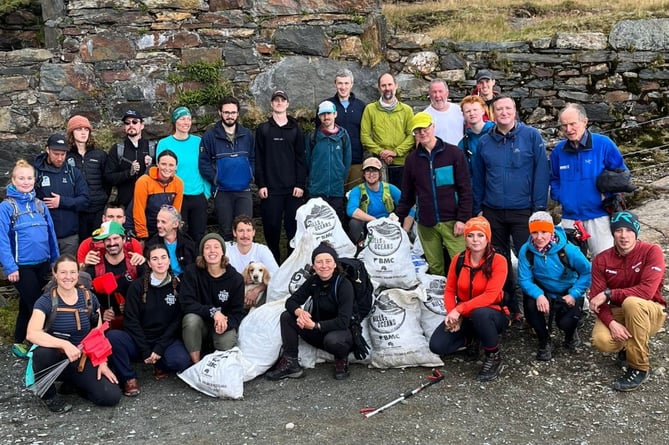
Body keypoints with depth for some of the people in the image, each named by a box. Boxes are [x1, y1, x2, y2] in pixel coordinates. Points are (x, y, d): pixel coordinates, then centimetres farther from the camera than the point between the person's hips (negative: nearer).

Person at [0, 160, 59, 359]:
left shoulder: (40, 205, 7)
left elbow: (51, 233, 10)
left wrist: (55, 261, 8)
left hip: (43, 264, 5)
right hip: (22, 266, -5)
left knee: (27, 304, 16)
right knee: (34, 305, 0)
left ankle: (23, 340, 30)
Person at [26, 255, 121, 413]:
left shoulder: (89, 298, -1)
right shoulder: (46, 301, -11)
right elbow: (32, 334, -27)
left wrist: (102, 363, -4)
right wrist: (65, 344, -38)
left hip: (84, 360, 3)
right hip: (56, 360, -3)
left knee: (111, 397, -17)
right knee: (42, 353, -38)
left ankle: (73, 382, 14)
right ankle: (49, 395, -8)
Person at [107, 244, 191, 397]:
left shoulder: (177, 286, 2)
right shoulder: (137, 286, -1)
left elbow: (177, 321, -2)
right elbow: (131, 320, -5)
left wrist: (159, 348, -13)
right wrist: (145, 351, -14)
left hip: (166, 340, 0)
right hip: (139, 340, 0)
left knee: (182, 361, -31)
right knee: (112, 336, -29)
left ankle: (161, 366, 5)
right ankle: (128, 377, -10)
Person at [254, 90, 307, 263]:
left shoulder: (295, 129, 9)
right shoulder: (263, 129, 8)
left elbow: (301, 158, 5)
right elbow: (258, 159, 5)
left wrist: (300, 184, -4)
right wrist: (260, 184, -4)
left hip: (293, 188, 0)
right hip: (271, 189, 0)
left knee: (293, 226, 0)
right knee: (271, 226, 1)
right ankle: (273, 261, 14)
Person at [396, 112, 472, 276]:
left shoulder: (454, 153, 1)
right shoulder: (412, 159, 10)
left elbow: (465, 189, -2)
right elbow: (407, 194, 14)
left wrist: (462, 218, -9)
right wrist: (397, 217, 6)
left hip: (452, 221, -3)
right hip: (425, 224, 3)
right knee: (435, 268, 6)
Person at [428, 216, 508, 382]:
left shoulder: (498, 261, -16)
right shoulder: (458, 259, -2)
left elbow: (490, 296, -26)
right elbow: (450, 290, 2)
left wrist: (459, 309, -30)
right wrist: (452, 314, -17)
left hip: (492, 314, -4)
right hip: (462, 316, 4)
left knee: (479, 313, -41)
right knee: (437, 345, -16)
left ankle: (494, 356, -14)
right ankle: (471, 340, 15)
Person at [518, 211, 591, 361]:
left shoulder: (568, 249, -24)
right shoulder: (526, 250, -20)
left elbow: (587, 272, -15)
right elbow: (524, 279, -17)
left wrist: (574, 294, -21)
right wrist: (538, 295, -34)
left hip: (569, 292, -2)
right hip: (544, 291, 2)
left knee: (565, 323, -24)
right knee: (530, 305, -29)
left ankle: (571, 334, 20)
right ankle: (544, 341, 0)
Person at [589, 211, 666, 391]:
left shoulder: (652, 251, -16)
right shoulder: (601, 260, -6)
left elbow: (647, 291, -28)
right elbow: (596, 299, -10)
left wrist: (608, 294, -28)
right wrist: (611, 323, -28)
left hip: (650, 313, -3)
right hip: (617, 312, 3)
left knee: (631, 302, -38)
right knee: (601, 340, -29)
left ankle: (639, 367, -21)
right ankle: (629, 345, 11)